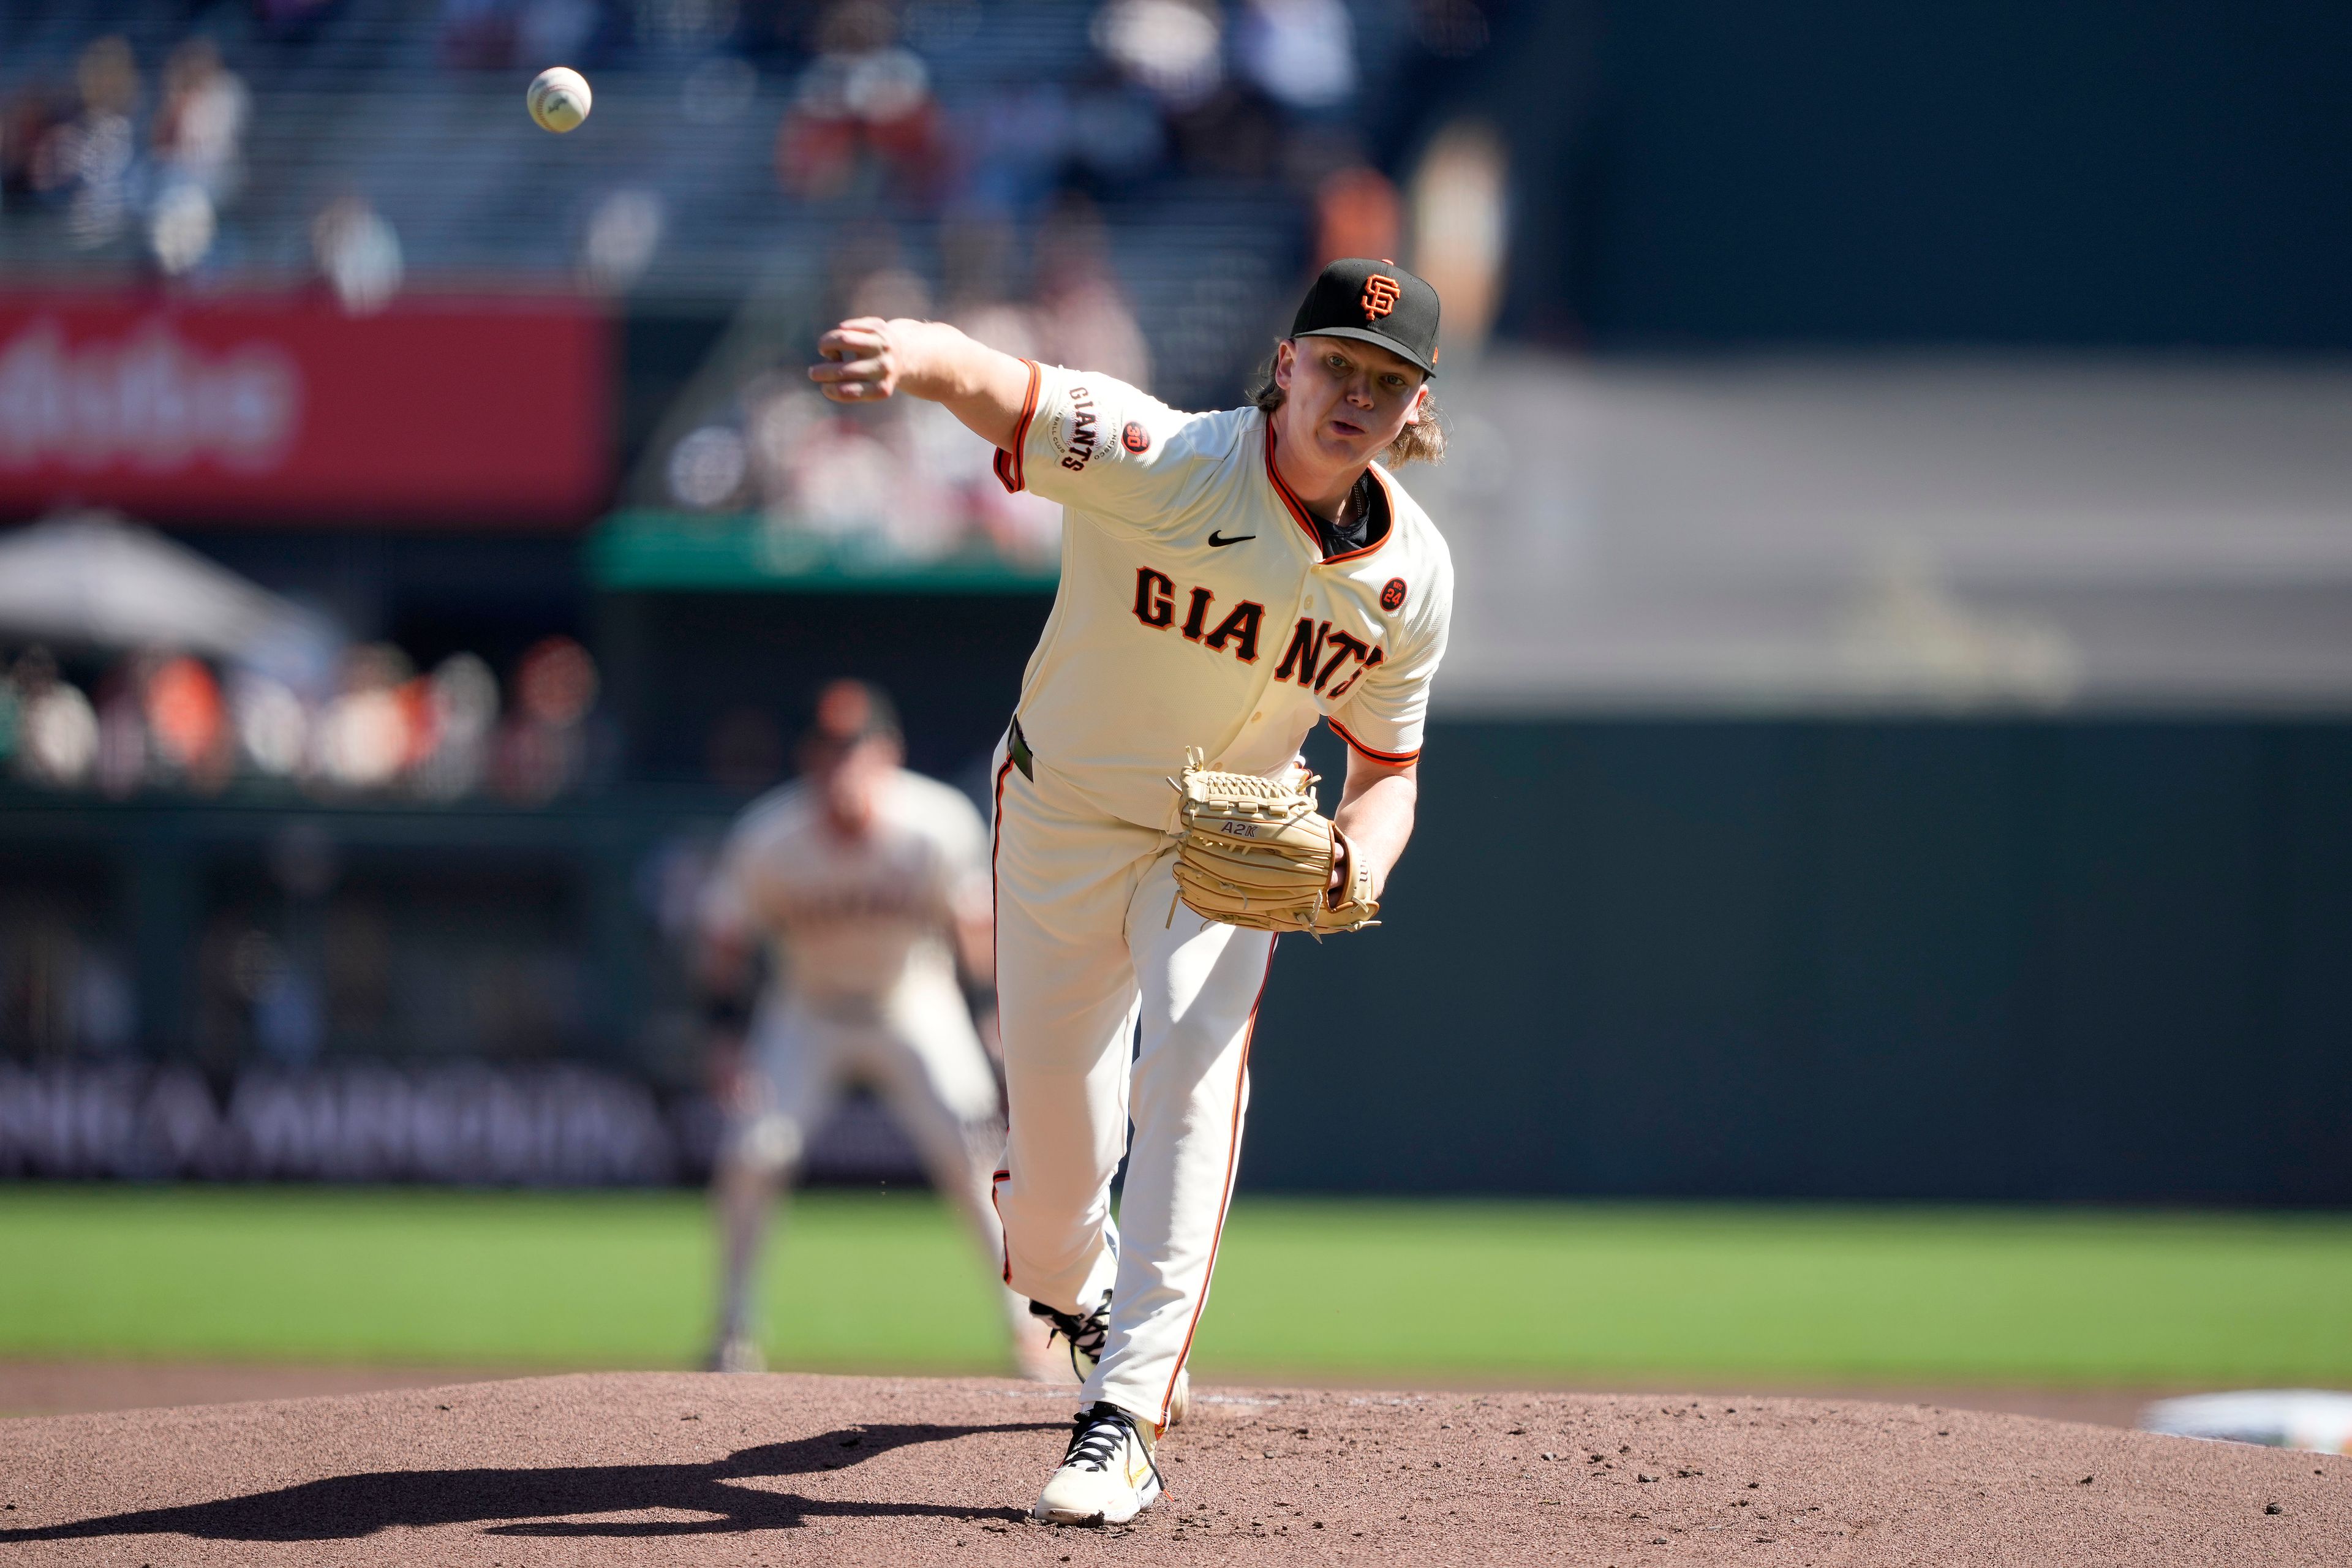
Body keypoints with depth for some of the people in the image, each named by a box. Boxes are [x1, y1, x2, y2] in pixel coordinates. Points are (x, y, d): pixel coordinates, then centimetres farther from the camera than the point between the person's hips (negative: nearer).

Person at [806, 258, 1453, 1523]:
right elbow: (1000, 389, -44)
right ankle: (1072, 1285, 43)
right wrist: (916, 355, -69)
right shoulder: (1161, 466, -27)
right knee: (1055, 1122, 4)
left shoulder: (1412, 573, -12)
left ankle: (1125, 1418, -22)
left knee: (1195, 1068, -22)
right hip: (1064, 815, -2)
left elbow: (1388, 764, 2)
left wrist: (1358, 863, -22)